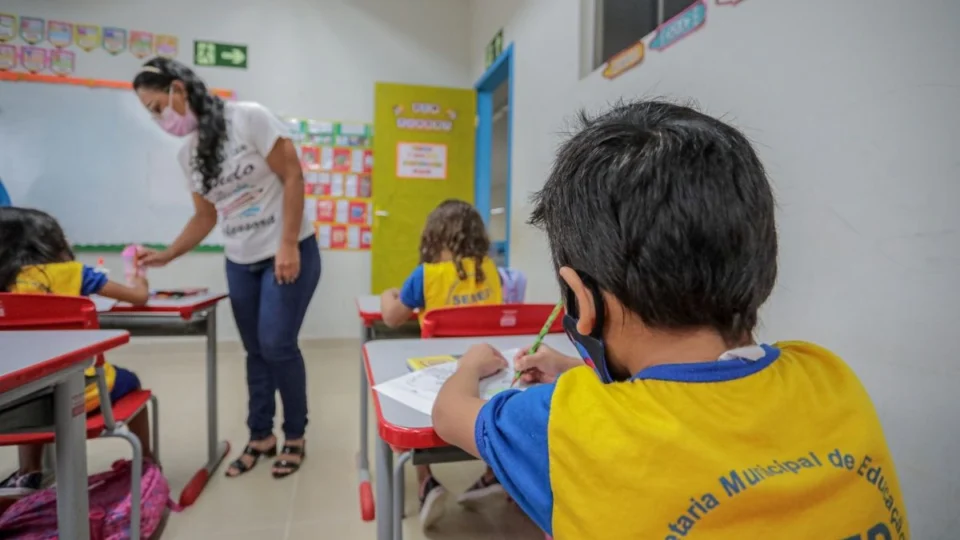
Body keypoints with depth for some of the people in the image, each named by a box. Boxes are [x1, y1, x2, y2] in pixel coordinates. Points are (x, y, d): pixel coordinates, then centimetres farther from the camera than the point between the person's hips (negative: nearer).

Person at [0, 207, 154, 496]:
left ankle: (28, 474, 38)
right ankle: (146, 461, 41)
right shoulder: (70, 272, -7)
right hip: (84, 389, -4)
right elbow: (139, 296, -3)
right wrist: (138, 282, 20)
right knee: (129, 381, 29)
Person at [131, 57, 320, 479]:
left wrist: (288, 246, -19)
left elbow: (293, 177, -15)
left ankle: (295, 438, 10)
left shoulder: (249, 118, -11)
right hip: (240, 262, 6)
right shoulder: (188, 155, 8)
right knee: (256, 351, 8)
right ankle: (261, 437, 22)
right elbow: (205, 216, 14)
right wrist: (166, 256, 3)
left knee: (277, 346, -9)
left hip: (289, 253, -6)